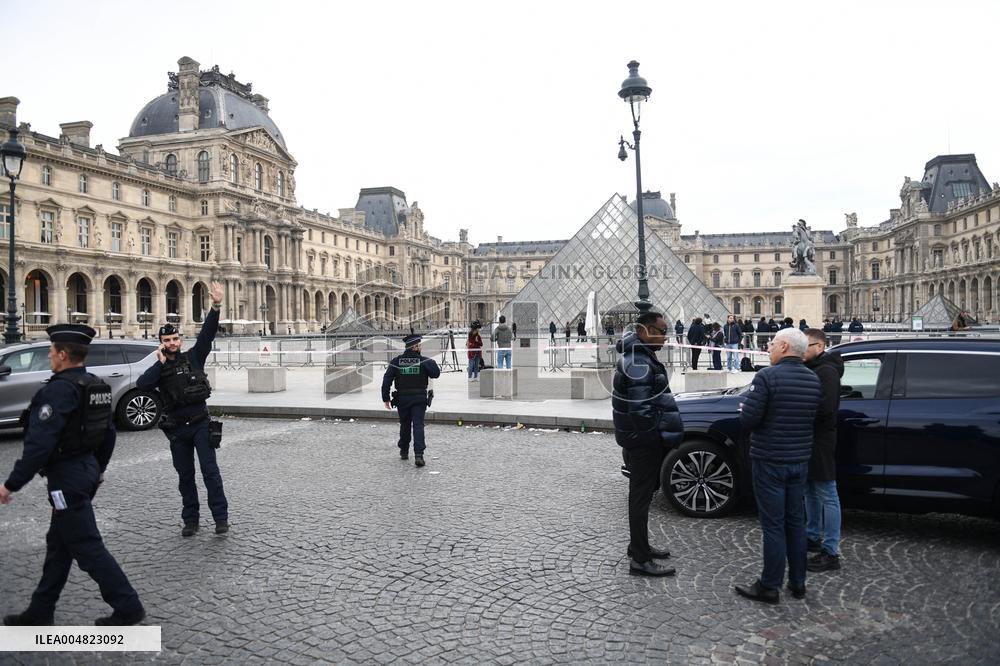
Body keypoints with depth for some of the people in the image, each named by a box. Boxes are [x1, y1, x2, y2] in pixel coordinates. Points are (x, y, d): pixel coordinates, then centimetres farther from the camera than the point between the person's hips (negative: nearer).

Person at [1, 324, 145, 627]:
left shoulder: (58, 390, -20)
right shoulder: (97, 387, 7)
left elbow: (39, 444, -25)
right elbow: (109, 433, 15)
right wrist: (98, 469, 26)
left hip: (66, 477, -9)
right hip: (88, 470, 9)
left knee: (87, 547, -2)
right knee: (58, 544, 18)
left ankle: (128, 607, 2)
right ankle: (40, 611, 30)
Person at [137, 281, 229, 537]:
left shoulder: (193, 357, 2)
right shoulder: (159, 368, 5)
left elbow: (207, 333, -11)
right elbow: (141, 384, -14)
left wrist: (216, 307, -24)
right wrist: (161, 362, -14)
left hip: (200, 423, -2)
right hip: (177, 428, 2)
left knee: (210, 471, -5)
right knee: (185, 475, 10)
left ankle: (221, 517, -1)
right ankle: (190, 519, 20)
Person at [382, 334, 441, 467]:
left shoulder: (396, 361, -1)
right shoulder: (424, 361, -8)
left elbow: (386, 380, -4)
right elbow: (436, 373, -12)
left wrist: (386, 398, 0)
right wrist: (431, 363, 7)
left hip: (402, 399, 3)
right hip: (419, 399, -3)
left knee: (404, 425, 19)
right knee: (418, 425, -4)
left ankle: (404, 452, 31)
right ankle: (418, 454, -16)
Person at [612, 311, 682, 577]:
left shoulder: (640, 355, 9)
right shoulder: (639, 365, -23)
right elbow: (641, 412, -26)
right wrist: (666, 435, -17)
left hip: (643, 439, 10)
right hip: (644, 441, -10)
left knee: (642, 494, 20)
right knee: (641, 497, -3)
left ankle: (639, 546, 34)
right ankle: (640, 560, 6)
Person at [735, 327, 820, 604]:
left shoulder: (767, 376, -17)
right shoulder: (813, 379, 4)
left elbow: (748, 420, -20)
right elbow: (812, 417, 10)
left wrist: (744, 407, 2)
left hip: (770, 461, -6)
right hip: (800, 460, 6)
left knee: (773, 524, 0)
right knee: (795, 521, 15)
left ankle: (770, 586, 9)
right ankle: (798, 583, 25)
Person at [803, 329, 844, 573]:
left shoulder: (827, 371, -15)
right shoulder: (810, 369, 15)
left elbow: (825, 407, -26)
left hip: (821, 441, -10)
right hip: (808, 439, 10)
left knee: (827, 495, -4)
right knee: (811, 491, 19)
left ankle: (831, 552, 1)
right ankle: (813, 537, 32)